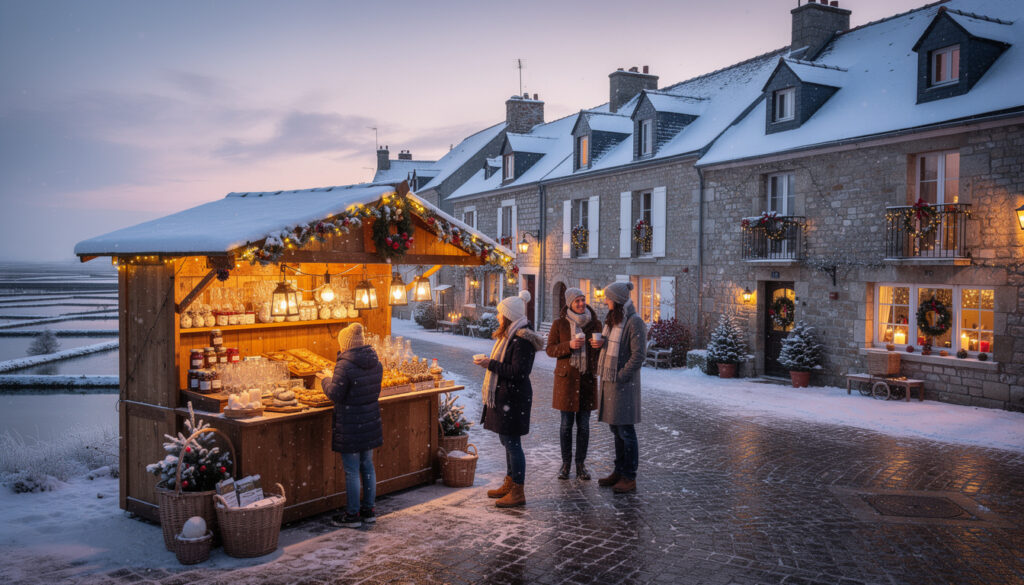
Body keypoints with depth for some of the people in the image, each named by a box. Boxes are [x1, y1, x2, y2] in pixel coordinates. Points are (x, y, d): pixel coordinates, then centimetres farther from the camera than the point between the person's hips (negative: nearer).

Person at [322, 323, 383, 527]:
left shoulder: (345, 366, -19)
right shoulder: (375, 364, 4)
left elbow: (335, 394, -16)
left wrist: (325, 381, 4)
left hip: (350, 427, -7)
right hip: (370, 423, 7)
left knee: (352, 471, 2)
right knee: (367, 466, 16)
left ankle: (353, 515, 12)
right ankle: (368, 510, 25)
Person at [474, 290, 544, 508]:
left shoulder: (522, 340, -18)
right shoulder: (510, 335, 15)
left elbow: (518, 372, -24)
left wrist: (491, 365, -20)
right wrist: (490, 362, 12)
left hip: (513, 399, -11)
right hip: (503, 397, 11)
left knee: (512, 443, -6)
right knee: (507, 441, 17)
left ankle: (518, 492, 1)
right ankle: (509, 483, 29)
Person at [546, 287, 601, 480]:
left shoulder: (595, 323, 4)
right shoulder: (559, 324, -2)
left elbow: (600, 349, 13)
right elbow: (550, 349, -1)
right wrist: (569, 346, -18)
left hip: (587, 378, 2)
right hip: (566, 377, -2)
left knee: (584, 423, 5)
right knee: (566, 423, 3)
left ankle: (581, 464, 17)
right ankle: (565, 463, 16)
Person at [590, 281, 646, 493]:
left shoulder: (634, 322, -14)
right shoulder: (613, 319, 13)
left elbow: (638, 355, -18)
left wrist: (620, 377, -18)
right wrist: (600, 343, 2)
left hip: (623, 382, -9)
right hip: (609, 380, 9)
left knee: (626, 431, -3)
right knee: (616, 429, 15)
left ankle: (629, 478, 5)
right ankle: (619, 472, 25)